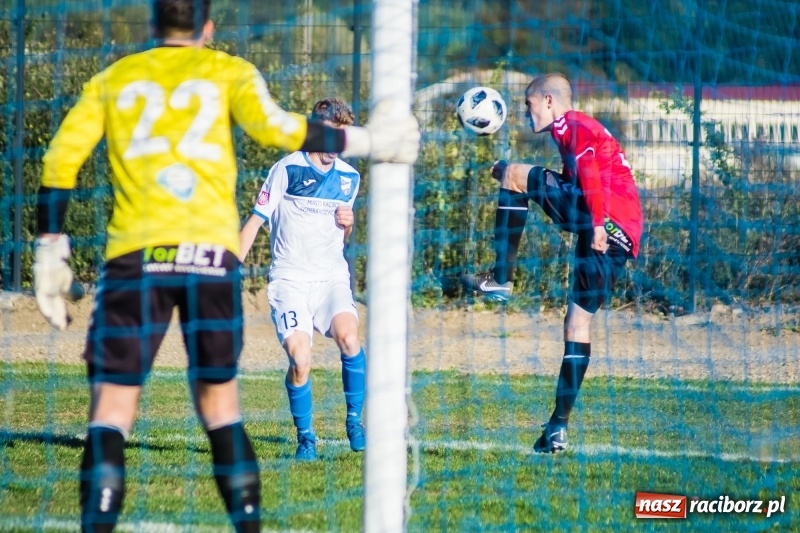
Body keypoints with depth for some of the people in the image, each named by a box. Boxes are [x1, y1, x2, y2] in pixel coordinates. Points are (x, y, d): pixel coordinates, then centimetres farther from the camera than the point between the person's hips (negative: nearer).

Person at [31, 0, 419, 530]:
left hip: (135, 256, 0)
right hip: (211, 252, 0)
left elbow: (61, 159, 9)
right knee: (219, 401, 12)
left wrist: (51, 250, 13)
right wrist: (366, 142, 2)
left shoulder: (111, 80, 18)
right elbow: (272, 126, -5)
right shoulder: (228, 71, 13)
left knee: (112, 406, -3)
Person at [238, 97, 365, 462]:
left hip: (333, 277, 3)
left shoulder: (349, 177, 10)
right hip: (290, 279, -3)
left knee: (348, 337, -26)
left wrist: (348, 224, -2)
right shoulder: (287, 169, -4)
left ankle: (354, 420, -10)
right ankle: (305, 437, 4)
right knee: (300, 360, -17)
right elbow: (255, 222, 0)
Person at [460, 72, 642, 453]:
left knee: (516, 173, -6)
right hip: (622, 237, 10)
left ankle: (501, 278, -10)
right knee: (577, 322, 14)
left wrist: (598, 221, -26)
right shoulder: (587, 130, 33)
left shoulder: (571, 125, 4)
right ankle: (559, 426, 14)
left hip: (607, 221, -10)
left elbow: (588, 170, -14)